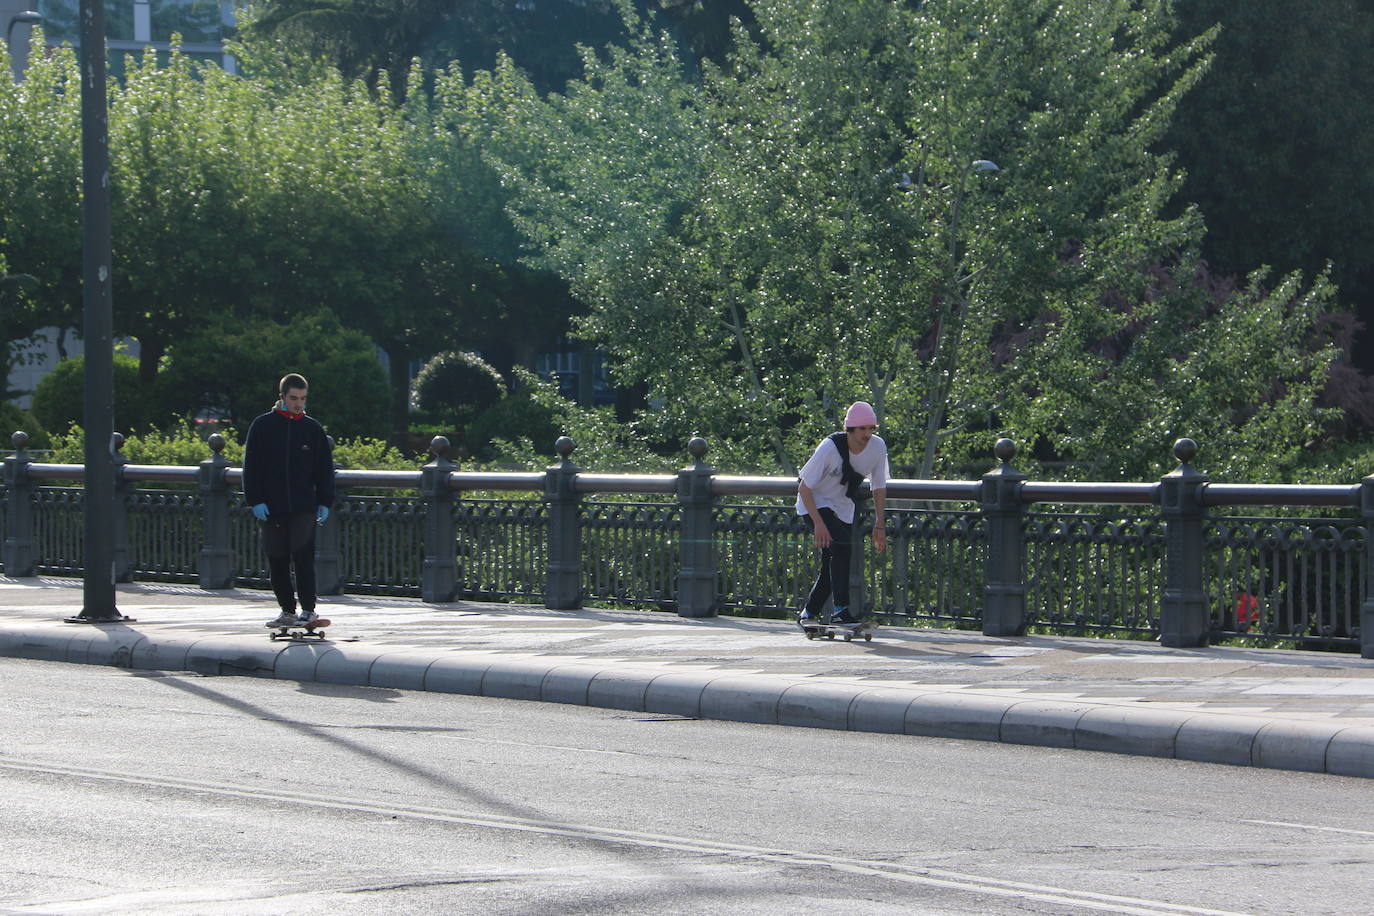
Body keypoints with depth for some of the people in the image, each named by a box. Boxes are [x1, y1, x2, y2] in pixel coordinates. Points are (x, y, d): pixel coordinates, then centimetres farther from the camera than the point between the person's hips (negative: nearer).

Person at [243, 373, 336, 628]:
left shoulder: (313, 428, 7)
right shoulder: (263, 426, 4)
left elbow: (324, 469, 11)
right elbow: (251, 466, 4)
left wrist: (324, 502, 4)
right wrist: (255, 500, -5)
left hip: (304, 507, -1)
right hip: (271, 507, 1)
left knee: (303, 557, -10)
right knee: (277, 562, 5)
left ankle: (308, 609, -4)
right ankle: (287, 611, 15)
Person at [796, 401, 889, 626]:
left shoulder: (878, 447, -14)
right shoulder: (829, 447, -28)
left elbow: (879, 487, 0)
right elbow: (804, 487, -22)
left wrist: (880, 526, -4)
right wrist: (819, 524, -28)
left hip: (843, 507, 6)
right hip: (815, 503, -6)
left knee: (833, 564, 5)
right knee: (840, 548, -25)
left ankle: (810, 613, 21)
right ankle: (840, 610, -27)